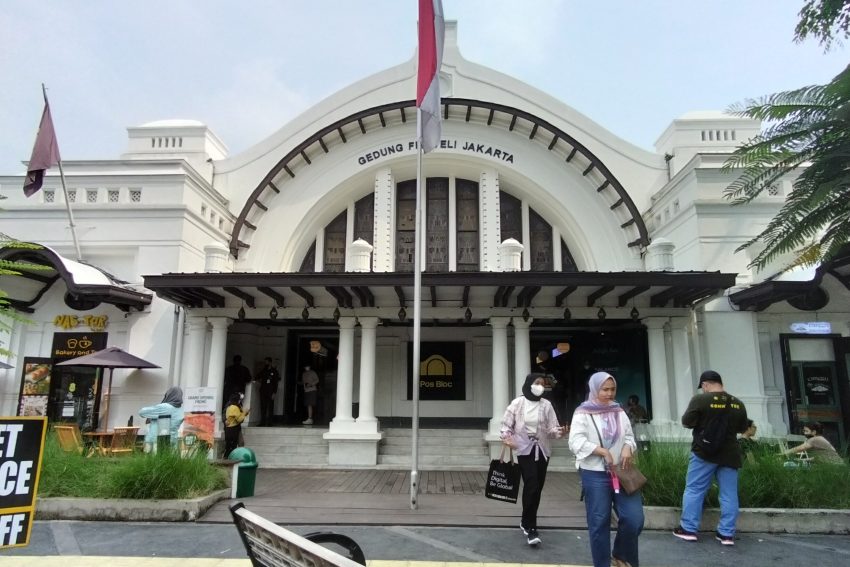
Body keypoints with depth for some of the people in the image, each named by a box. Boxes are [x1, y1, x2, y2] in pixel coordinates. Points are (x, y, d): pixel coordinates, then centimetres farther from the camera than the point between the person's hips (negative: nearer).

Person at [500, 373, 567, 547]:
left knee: (537, 488, 10)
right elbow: (506, 424, 2)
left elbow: (551, 428, -2)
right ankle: (530, 528, -6)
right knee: (531, 487, -14)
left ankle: (526, 522, 30)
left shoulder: (546, 405, 2)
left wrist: (560, 432, -22)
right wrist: (507, 438, -14)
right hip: (525, 450, -3)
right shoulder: (518, 403, -4)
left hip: (542, 451, 4)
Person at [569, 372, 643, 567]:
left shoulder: (619, 412, 11)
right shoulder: (583, 413, -4)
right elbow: (576, 442, -13)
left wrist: (627, 448, -7)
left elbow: (629, 437, 15)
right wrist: (602, 451, -22)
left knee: (634, 519, -1)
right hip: (595, 474, -4)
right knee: (599, 522, 3)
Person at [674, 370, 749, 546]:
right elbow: (743, 428, 15)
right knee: (729, 494, 9)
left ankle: (688, 529, 8)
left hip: (704, 452, -4)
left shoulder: (700, 399, -12)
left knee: (694, 490, 5)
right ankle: (727, 533, 11)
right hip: (730, 454, 4)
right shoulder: (738, 403, 4)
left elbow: (686, 422, -10)